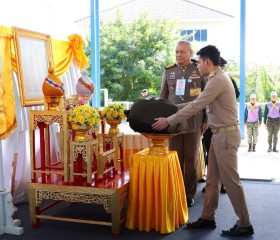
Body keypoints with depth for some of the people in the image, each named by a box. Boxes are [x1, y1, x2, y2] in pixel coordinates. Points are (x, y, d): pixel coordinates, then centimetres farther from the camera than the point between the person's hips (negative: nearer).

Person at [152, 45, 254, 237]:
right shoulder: (217, 78, 15)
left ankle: (244, 224, 10)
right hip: (219, 134, 10)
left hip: (226, 134, -10)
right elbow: (198, 103, 19)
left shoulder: (218, 80, -18)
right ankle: (208, 218, 23)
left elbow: (196, 107, -21)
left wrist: (168, 121, -16)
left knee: (230, 180, -2)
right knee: (212, 179, 13)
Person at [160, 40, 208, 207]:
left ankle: (190, 194, 19)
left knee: (192, 160, 7)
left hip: (193, 122, -2)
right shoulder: (169, 71, 8)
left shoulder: (200, 71, 1)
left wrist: (205, 120, 0)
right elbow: (163, 97, 12)